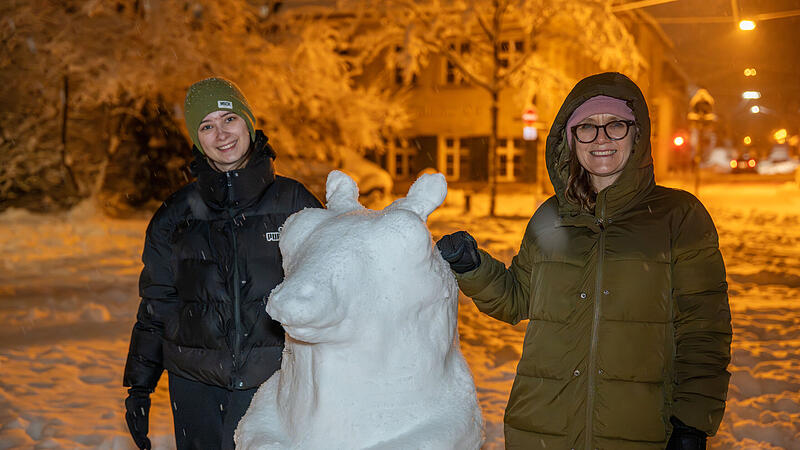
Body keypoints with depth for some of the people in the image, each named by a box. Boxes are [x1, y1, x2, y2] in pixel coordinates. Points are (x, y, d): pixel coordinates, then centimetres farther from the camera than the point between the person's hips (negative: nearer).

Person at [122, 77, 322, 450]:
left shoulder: (293, 202, 0)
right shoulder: (176, 216, 4)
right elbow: (156, 304, 11)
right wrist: (139, 387, 10)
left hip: (274, 381, -1)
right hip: (196, 387, 2)